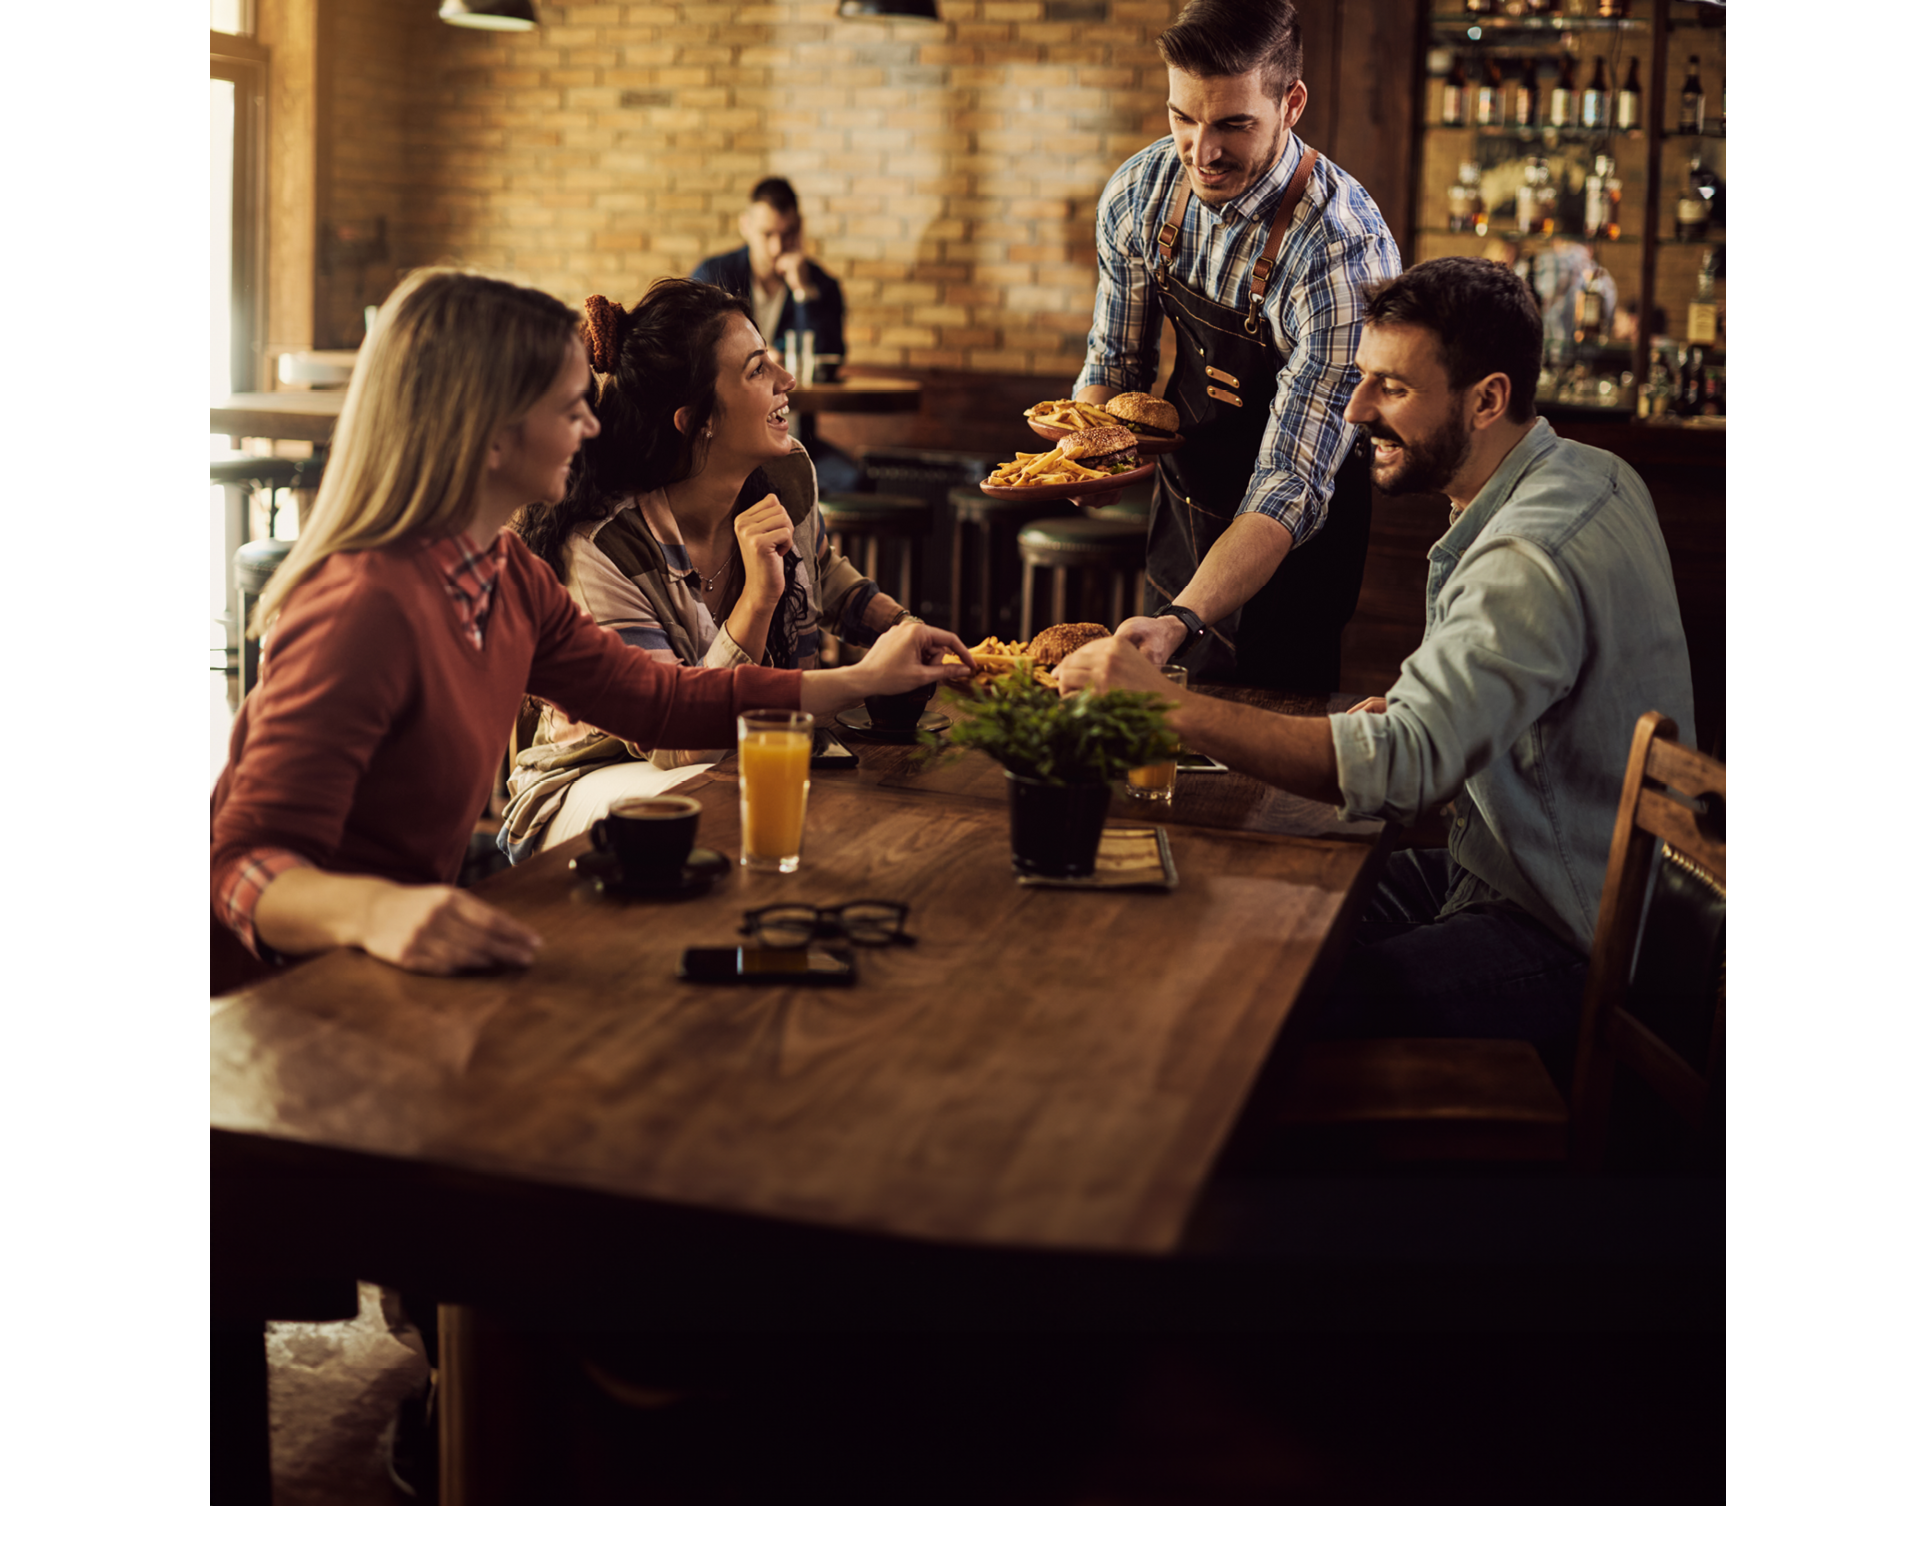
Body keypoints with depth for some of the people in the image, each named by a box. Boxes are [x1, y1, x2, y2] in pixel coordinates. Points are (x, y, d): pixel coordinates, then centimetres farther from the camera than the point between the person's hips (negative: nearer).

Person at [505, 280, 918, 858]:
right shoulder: (601, 550, -27)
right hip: (598, 782, -7)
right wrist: (758, 598, -36)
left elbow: (825, 575, 21)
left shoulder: (786, 475, -5)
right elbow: (673, 747, -27)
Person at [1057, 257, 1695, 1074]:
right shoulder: (1593, 476, 7)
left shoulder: (1532, 558, -26)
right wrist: (1408, 712, 2)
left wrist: (1168, 704, -38)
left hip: (1572, 950, -10)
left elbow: (1404, 765, -38)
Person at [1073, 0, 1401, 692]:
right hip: (1182, 500, 6)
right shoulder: (1139, 193, -13)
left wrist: (1181, 623, -48)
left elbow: (1291, 487, -35)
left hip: (1287, 550, -6)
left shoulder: (1345, 255, -33)